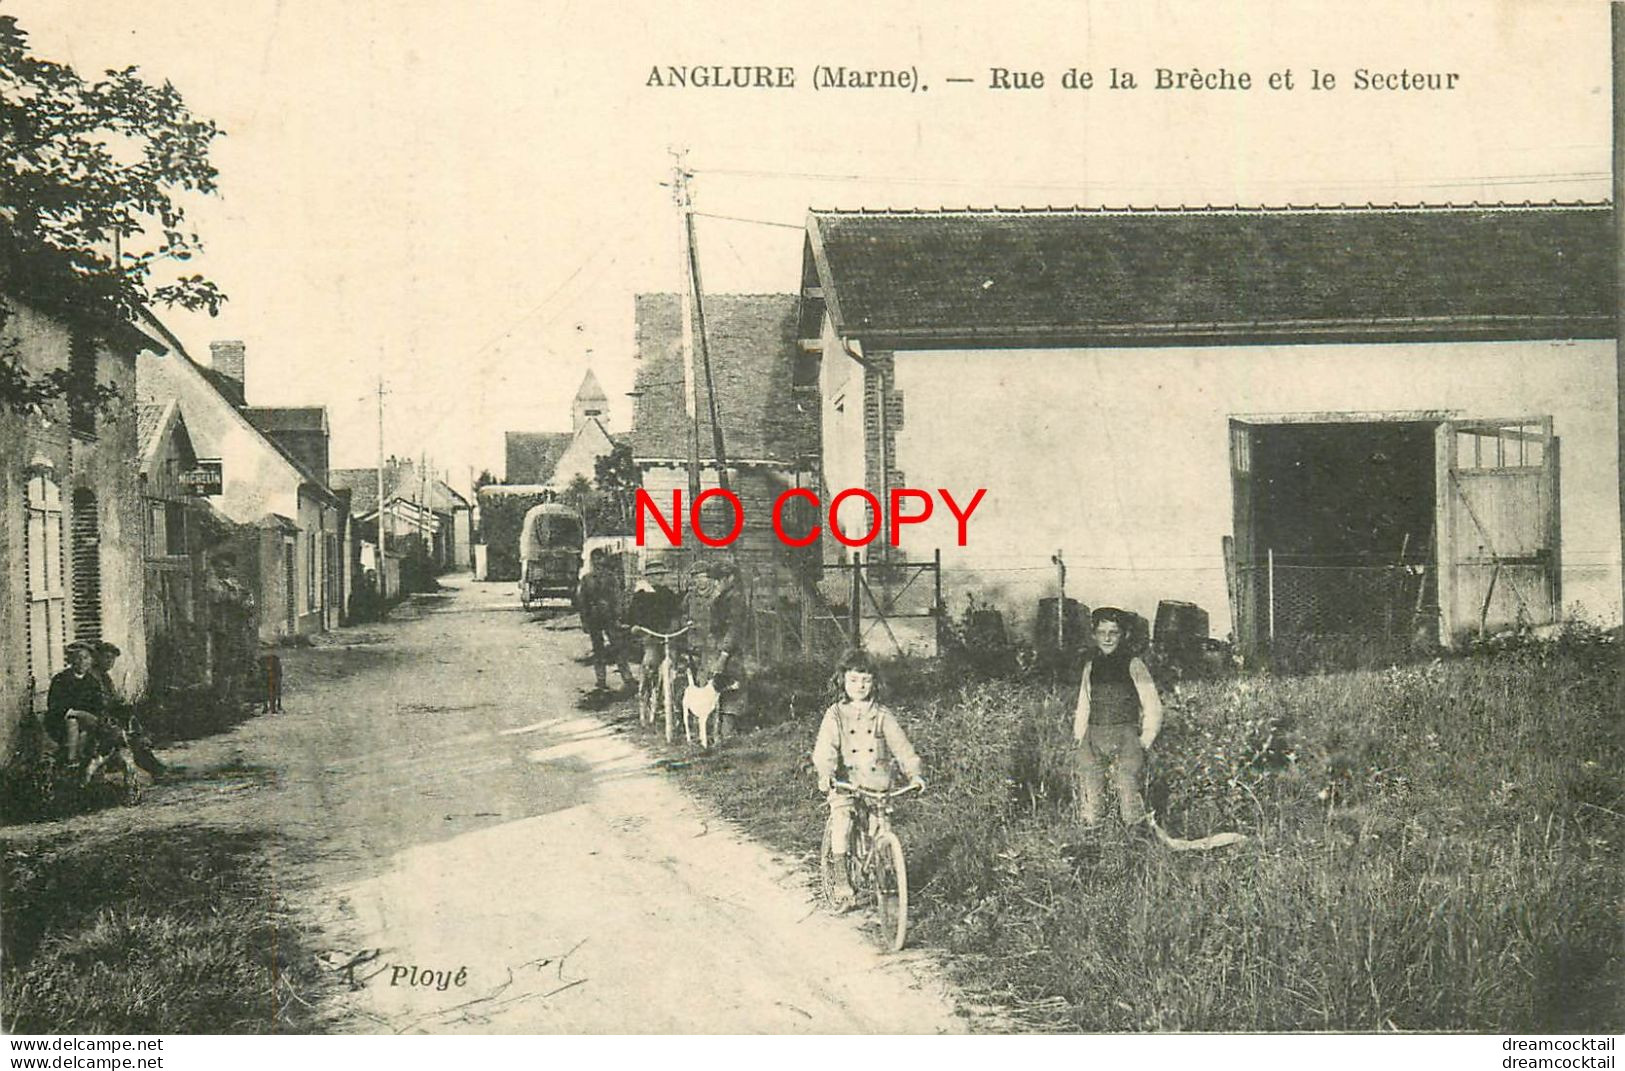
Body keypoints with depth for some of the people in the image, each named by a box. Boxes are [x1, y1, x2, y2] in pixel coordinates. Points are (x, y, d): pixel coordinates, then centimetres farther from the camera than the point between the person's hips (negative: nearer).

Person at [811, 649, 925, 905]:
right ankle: (841, 876, -8)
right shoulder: (836, 714, 3)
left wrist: (914, 773, -15)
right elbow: (824, 748, -8)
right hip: (845, 781, -1)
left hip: (877, 781, 1)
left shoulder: (882, 715, 7)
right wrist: (825, 774, -26)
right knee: (841, 821, -20)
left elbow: (901, 745, 0)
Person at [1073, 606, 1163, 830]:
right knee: (1088, 795, -1)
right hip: (1093, 736, 4)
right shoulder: (1090, 667, 13)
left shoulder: (1133, 665, 2)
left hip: (1125, 735, -4)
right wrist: (1079, 740, 11)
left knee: (1128, 791, -12)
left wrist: (1145, 742, -3)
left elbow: (1153, 708, 2)